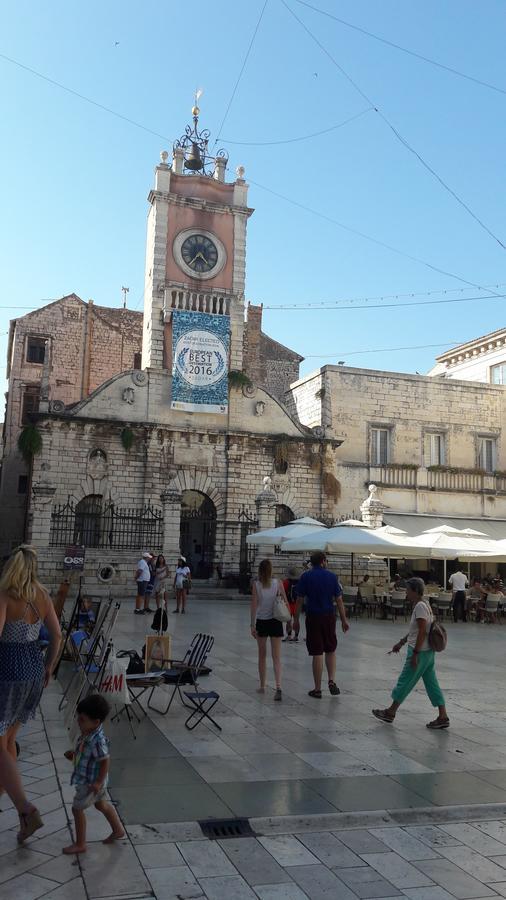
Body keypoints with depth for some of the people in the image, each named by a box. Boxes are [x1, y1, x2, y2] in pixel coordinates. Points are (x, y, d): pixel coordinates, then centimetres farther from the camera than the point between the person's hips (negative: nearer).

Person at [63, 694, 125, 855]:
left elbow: (105, 762, -26)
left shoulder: (98, 741, -33)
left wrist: (98, 782, -24)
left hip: (91, 782, -9)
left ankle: (80, 844, 21)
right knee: (101, 804, 24)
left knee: (77, 809, 5)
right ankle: (118, 830, 40)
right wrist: (74, 754, 2)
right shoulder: (87, 734, -5)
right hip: (85, 779, 9)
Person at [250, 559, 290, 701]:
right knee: (276, 657, 0)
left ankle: (262, 686, 23)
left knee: (262, 655, 15)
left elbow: (254, 605, -8)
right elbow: (285, 602, -2)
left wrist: (253, 625, -4)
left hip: (261, 622, 0)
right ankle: (278, 687, -15)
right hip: (275, 622, 0)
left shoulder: (256, 585, -6)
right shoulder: (278, 583, -4)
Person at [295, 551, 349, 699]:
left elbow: (300, 600, -4)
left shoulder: (305, 577, -3)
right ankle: (332, 680, 4)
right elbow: (339, 600, 0)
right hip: (329, 616, 1)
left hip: (313, 617, -1)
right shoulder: (331, 576, 0)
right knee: (331, 650, 18)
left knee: (317, 653, 2)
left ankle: (317, 689, 7)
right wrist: (344, 620, 6)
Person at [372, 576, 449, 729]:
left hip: (420, 652, -10)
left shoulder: (420, 606, -19)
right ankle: (443, 717, 12)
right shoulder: (422, 604, 12)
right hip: (428, 652, 10)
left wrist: (415, 653, -21)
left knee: (405, 682, 3)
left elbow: (422, 632, -23)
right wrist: (401, 642, 25)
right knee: (432, 683, 11)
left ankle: (390, 712, 15)